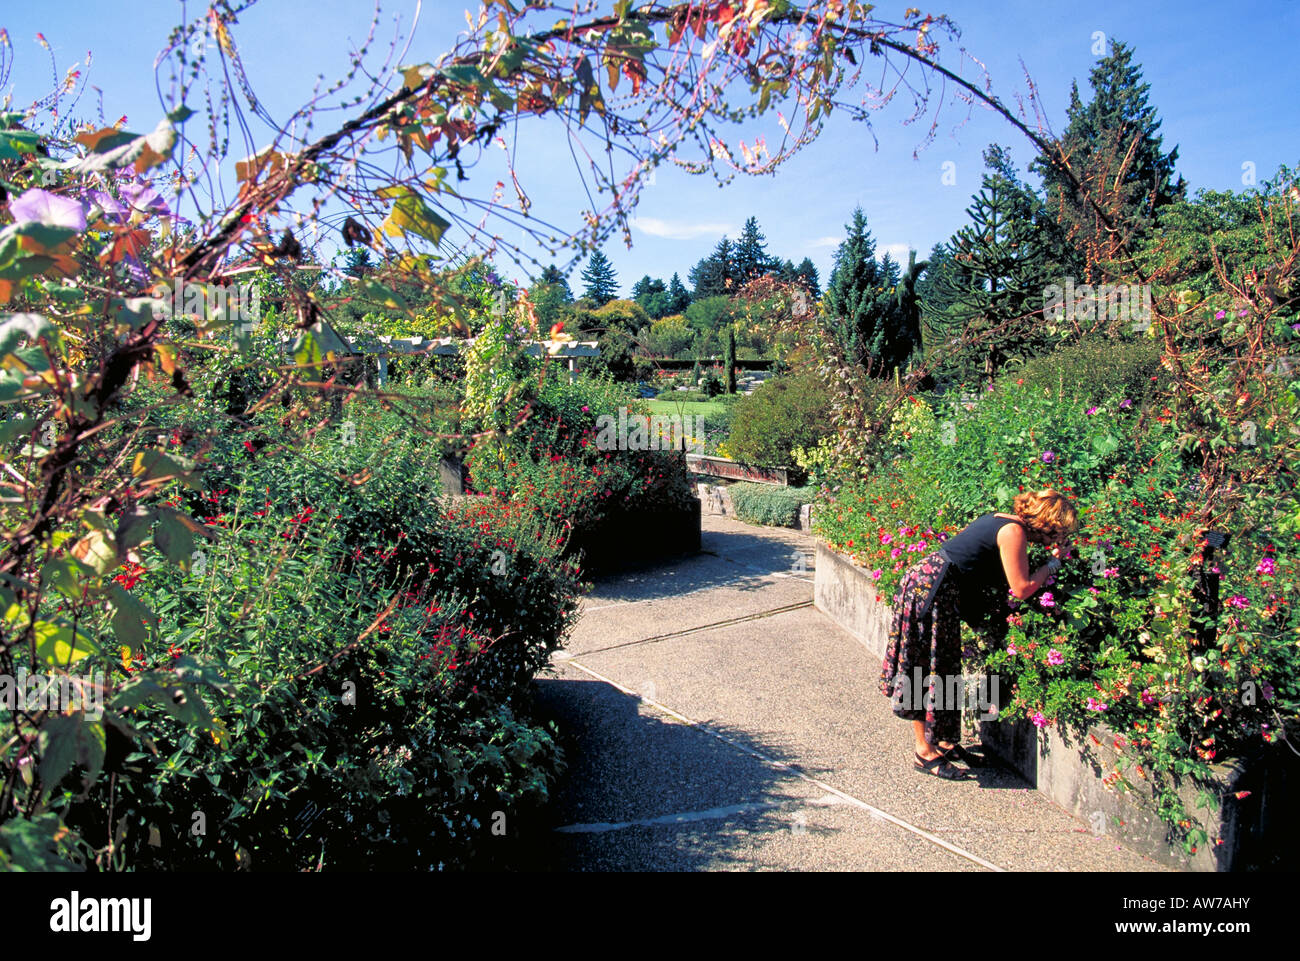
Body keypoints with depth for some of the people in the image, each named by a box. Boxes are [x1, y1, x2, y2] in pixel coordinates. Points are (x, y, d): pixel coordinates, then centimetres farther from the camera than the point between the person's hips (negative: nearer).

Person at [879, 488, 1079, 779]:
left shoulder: (1003, 522, 12)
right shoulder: (1014, 531, -15)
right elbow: (1022, 588, -13)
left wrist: (1053, 559, 17)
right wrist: (1054, 563, -1)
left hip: (929, 584, 10)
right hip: (929, 589, -10)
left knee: (942, 669, 15)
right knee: (929, 670, -2)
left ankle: (943, 742, 26)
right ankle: (925, 753, 8)